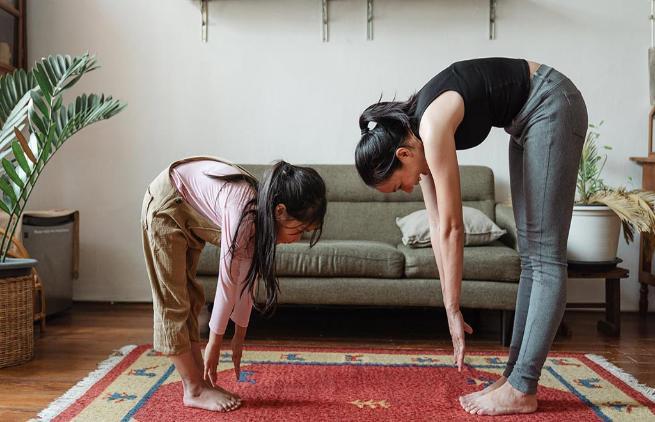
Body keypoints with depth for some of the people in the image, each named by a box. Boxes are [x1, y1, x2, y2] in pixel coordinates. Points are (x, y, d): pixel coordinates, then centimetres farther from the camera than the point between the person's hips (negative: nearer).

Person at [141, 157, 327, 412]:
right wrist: (214, 343, -17)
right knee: (173, 302, -4)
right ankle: (194, 391, 3)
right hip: (167, 206, -8)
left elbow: (249, 277, -5)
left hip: (191, 212, 8)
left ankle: (200, 381, 16)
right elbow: (227, 281, -28)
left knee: (190, 297, 9)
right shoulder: (244, 212, -36)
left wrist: (239, 335, 2)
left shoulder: (262, 213, -12)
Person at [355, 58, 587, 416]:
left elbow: (452, 228, -24)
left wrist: (453, 311, -15)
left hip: (552, 104, -9)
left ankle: (522, 389, -7)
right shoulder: (415, 133, -3)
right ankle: (515, 375, 12)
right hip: (526, 119, 9)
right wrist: (450, 309, 0)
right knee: (529, 256, 5)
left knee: (544, 256, -11)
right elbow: (437, 225, -2)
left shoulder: (432, 127, -27)